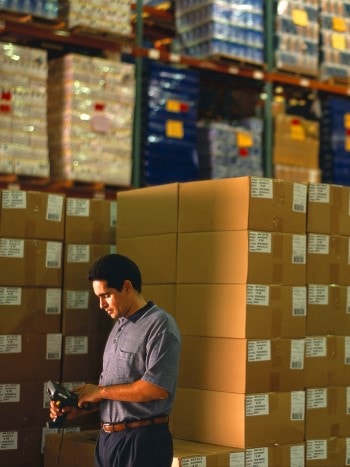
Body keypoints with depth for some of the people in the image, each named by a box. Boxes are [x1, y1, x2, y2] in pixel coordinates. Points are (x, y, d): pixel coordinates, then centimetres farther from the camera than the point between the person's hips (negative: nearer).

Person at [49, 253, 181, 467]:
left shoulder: (160, 325, -12)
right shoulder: (119, 326, 15)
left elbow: (156, 388, -21)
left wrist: (100, 391, -12)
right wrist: (79, 408, 3)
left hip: (142, 441, -8)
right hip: (108, 437, 8)